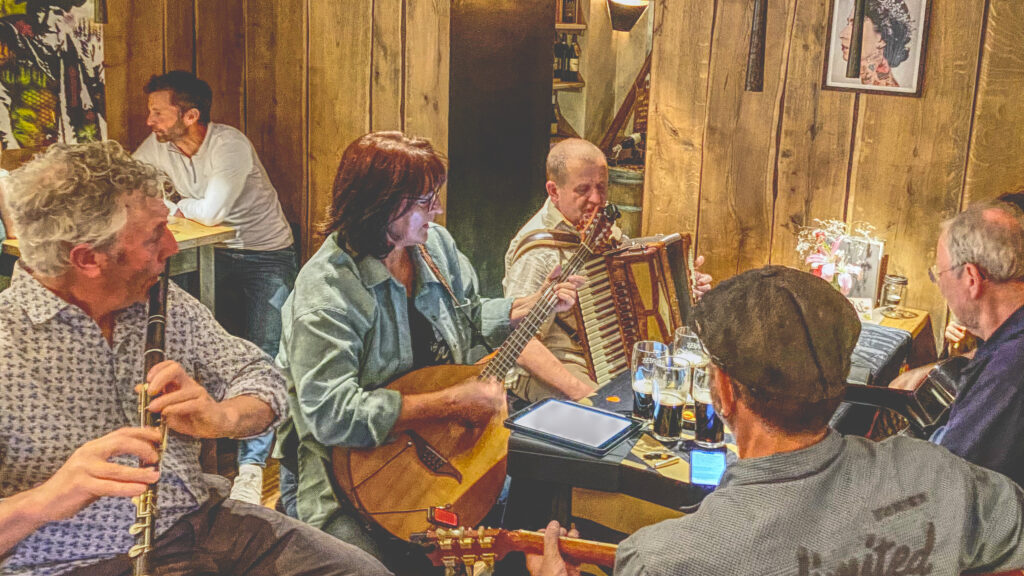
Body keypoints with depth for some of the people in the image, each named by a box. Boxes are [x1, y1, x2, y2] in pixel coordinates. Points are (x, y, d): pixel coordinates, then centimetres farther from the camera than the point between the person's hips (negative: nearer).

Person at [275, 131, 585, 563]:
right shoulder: (326, 292, -23)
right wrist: (451, 403, -29)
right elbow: (330, 414, -30)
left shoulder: (435, 243, 3)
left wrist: (533, 306, 4)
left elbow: (469, 318, 20)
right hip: (350, 468, -6)